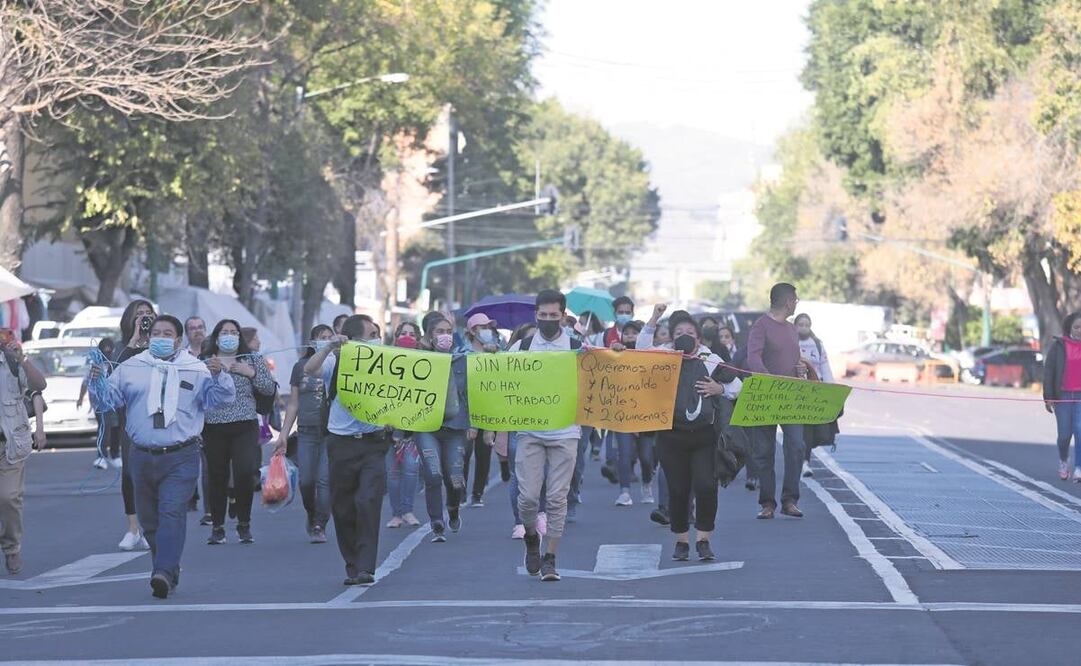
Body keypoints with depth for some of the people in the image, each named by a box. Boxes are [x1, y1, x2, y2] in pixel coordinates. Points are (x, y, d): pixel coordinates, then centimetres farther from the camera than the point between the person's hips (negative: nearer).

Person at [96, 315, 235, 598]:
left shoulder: (196, 370, 5)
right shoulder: (130, 369, 10)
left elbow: (221, 399, 2)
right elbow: (109, 397, 9)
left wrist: (217, 376, -15)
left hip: (180, 459, -3)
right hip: (142, 456, 3)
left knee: (172, 514, -18)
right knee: (149, 519, 9)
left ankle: (164, 573, -28)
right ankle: (169, 570, 25)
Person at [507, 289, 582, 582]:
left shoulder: (578, 349, 3)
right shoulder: (521, 348, 5)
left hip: (565, 433, 0)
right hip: (530, 432, 0)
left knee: (557, 498, -2)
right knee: (528, 496, -5)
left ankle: (549, 559, 6)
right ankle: (531, 537, 25)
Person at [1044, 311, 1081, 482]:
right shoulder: (1058, 346, 1)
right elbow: (1048, 372, 0)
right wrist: (1048, 397, -4)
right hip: (1063, 396, -1)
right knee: (1065, 434, 1)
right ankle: (1063, 461, 30)